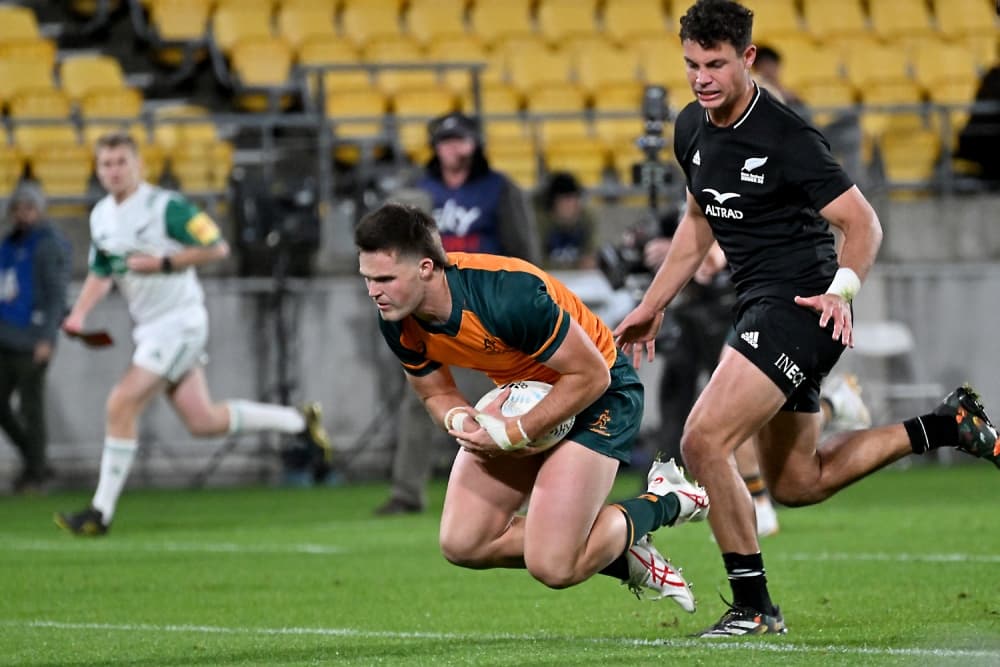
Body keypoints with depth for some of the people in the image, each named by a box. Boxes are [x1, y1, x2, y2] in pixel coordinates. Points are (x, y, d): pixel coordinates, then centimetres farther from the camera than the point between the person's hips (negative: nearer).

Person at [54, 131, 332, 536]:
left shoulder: (165, 206, -14)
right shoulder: (100, 216, 10)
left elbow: (217, 247, -14)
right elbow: (100, 274, 20)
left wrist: (161, 263, -19)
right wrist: (79, 313, 3)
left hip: (179, 323, -8)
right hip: (149, 330, 8)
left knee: (122, 406, -16)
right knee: (203, 422, 9)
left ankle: (101, 512, -11)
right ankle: (299, 421, 27)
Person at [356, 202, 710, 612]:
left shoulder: (508, 296, -36)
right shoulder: (397, 323, -15)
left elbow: (592, 375, -27)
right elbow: (435, 394, 2)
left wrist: (514, 434, -29)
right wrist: (461, 421, -21)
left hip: (597, 395, -8)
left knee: (552, 567, -18)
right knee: (461, 544, -2)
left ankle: (665, 502, 9)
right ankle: (627, 560, 13)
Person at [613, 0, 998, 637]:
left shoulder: (787, 138, -18)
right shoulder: (691, 129, 6)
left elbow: (863, 224, -15)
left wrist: (842, 289, -32)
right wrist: (652, 306, 22)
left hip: (799, 304, -9)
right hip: (761, 305, 9)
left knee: (704, 440, -22)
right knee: (796, 483, 18)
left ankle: (754, 607, -11)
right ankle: (945, 426, 30)